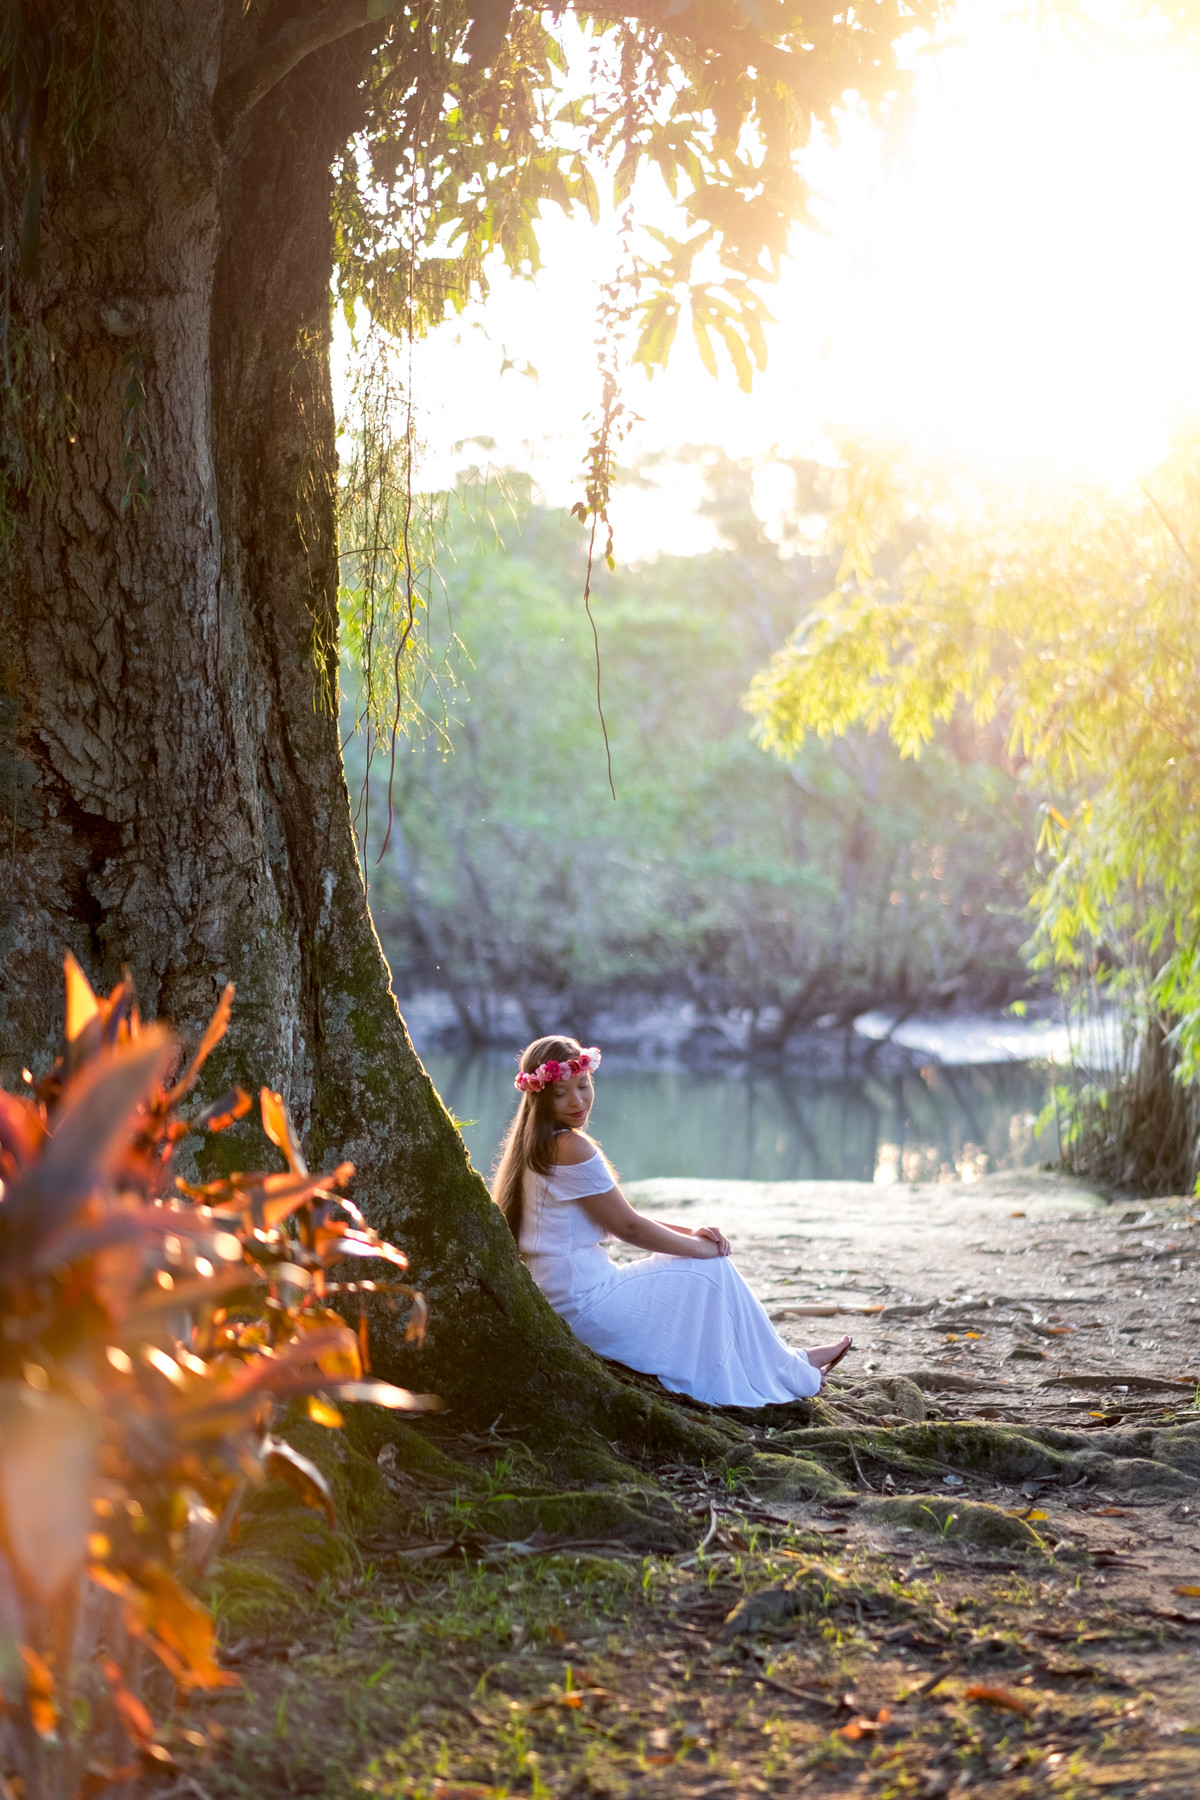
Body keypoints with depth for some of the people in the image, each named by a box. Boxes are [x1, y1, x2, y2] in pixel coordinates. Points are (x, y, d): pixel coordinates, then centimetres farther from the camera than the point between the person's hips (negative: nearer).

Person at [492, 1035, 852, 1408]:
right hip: (584, 1304, -10)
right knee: (712, 1270, 6)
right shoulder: (571, 1148, -21)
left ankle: (789, 1363, 31)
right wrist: (699, 1246, 0)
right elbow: (628, 1227, -15)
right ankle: (787, 1374, 21)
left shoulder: (537, 1145, 10)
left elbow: (615, 1220, 14)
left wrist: (689, 1232, 4)